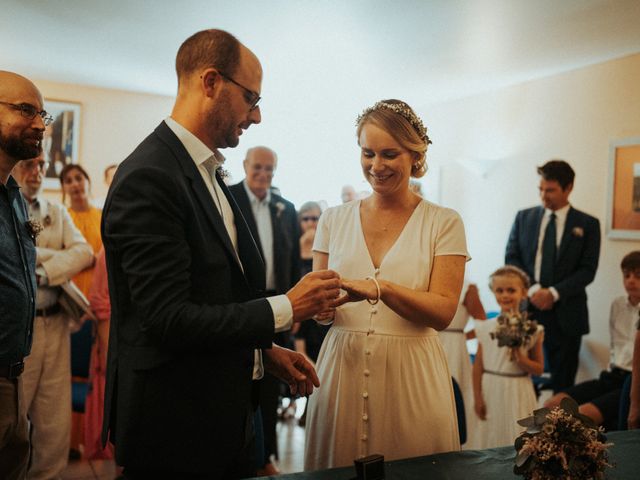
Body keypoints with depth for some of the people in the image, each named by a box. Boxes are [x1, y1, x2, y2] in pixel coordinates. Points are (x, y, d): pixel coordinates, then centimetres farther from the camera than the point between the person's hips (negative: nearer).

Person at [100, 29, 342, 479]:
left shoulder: (207, 173, 10)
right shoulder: (149, 178, -20)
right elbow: (169, 319, -24)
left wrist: (266, 350, 9)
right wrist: (287, 307, -18)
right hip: (174, 430, -9)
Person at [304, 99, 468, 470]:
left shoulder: (444, 223, -1)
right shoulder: (334, 220, 7)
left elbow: (443, 311, -9)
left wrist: (379, 289, -24)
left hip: (411, 373, -2)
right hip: (343, 367, 2)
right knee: (338, 468, 9)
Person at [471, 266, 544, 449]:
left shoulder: (531, 329, -4)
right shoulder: (486, 328, -1)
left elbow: (539, 369, 1)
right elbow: (478, 366, 3)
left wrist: (520, 358, -18)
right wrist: (477, 398, 0)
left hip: (517, 393, -1)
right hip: (490, 391, 1)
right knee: (489, 437, 8)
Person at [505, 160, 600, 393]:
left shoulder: (587, 224, 4)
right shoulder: (524, 217, 10)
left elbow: (588, 270, -2)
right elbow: (511, 258, 5)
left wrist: (554, 293, -13)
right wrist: (532, 289, -10)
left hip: (564, 313, -1)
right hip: (525, 308, 1)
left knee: (563, 381, 5)